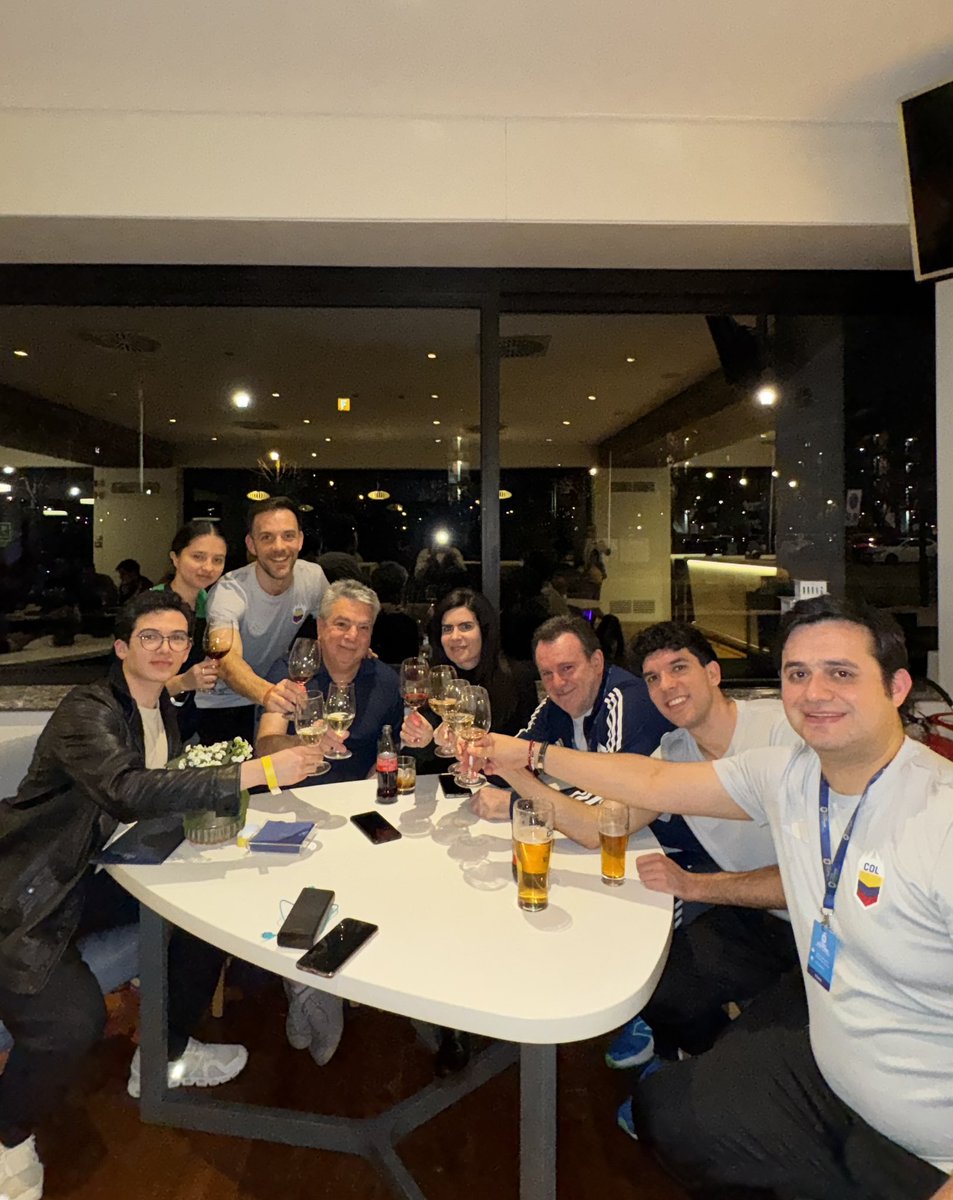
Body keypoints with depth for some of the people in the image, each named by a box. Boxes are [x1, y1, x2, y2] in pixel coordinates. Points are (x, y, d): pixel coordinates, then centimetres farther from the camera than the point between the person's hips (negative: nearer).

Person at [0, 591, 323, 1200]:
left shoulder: (164, 711, 4)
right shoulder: (88, 710, -23)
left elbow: (172, 792, 11)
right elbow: (128, 789, -41)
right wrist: (256, 772, -43)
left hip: (95, 875, 8)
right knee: (73, 1022, -24)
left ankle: (165, 1056, 20)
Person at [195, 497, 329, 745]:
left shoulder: (313, 578, -12)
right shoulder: (228, 592, -27)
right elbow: (228, 662, -44)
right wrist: (266, 692, -64)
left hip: (279, 702, 4)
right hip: (222, 705, -4)